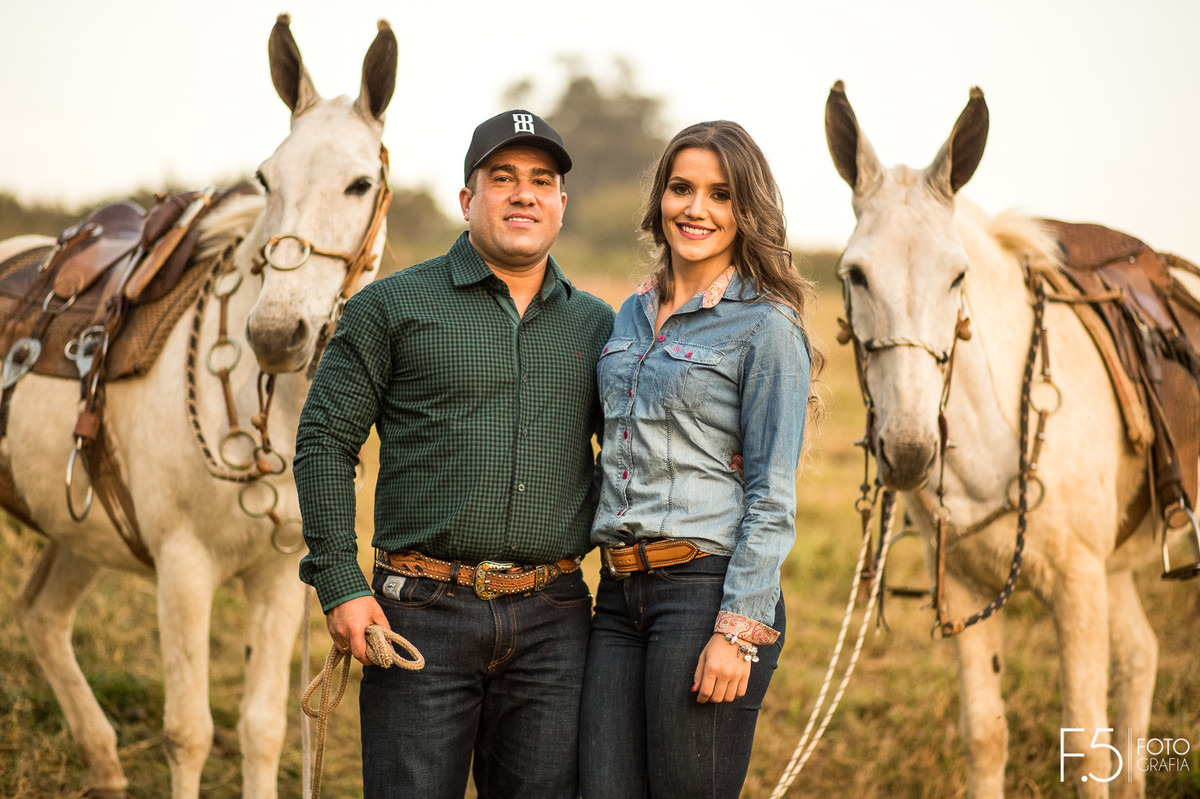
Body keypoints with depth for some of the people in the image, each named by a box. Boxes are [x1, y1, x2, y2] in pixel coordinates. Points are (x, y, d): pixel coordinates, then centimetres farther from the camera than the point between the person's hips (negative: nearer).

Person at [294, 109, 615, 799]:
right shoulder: (393, 306, 3)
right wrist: (339, 583, -8)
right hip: (425, 614, -3)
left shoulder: (596, 327, 13)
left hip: (553, 623, 3)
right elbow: (325, 441, 0)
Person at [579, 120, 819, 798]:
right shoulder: (631, 317, 15)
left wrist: (738, 631, -15)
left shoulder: (766, 328, -5)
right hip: (619, 593, 6)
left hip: (708, 587, -6)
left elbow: (772, 498, -10)